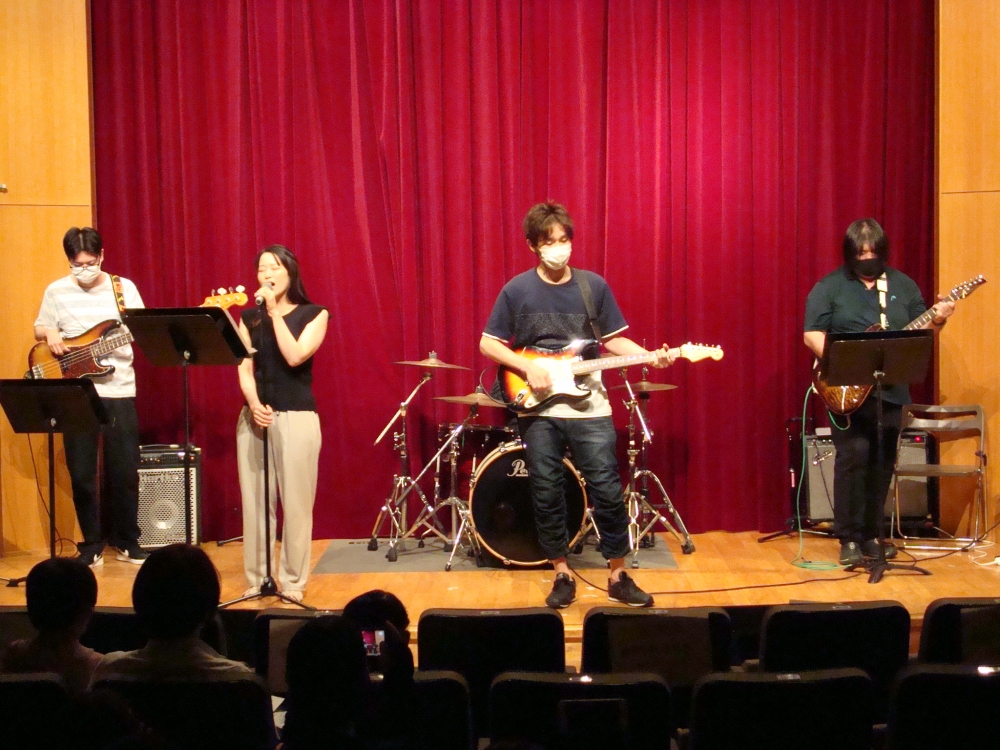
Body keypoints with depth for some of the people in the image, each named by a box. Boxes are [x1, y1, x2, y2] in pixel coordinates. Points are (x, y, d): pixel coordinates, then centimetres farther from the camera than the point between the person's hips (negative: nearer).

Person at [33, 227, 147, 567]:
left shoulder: (124, 288, 2)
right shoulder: (56, 291, 3)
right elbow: (39, 328, 13)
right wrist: (50, 334, -9)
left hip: (118, 390, 0)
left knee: (125, 471, 4)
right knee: (81, 474, 3)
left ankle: (127, 541, 21)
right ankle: (92, 545, 16)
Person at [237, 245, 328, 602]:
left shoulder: (313, 314, 1)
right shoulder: (249, 317, 11)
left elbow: (295, 357, -14)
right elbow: (244, 368, 3)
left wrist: (274, 312, -11)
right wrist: (254, 404, -14)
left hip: (296, 416, -3)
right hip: (254, 415, 3)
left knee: (295, 502, -4)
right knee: (255, 501, 3)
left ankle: (293, 582, 4)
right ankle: (256, 579, 12)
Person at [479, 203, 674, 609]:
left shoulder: (594, 286, 1)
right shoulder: (517, 290, -3)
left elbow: (613, 338, 8)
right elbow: (488, 344, 2)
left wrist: (649, 356, -9)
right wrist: (528, 367, -12)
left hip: (589, 406, 1)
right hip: (538, 409, 0)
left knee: (608, 489, -1)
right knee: (546, 494, 5)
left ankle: (618, 576, 11)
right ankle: (562, 575, 19)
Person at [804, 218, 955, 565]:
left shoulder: (903, 285, 11)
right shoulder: (829, 287, -1)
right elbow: (812, 335, -6)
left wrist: (937, 321, -8)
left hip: (891, 391, 4)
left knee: (882, 462, 6)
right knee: (853, 456, -12)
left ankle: (871, 534, 16)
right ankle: (849, 538, -4)